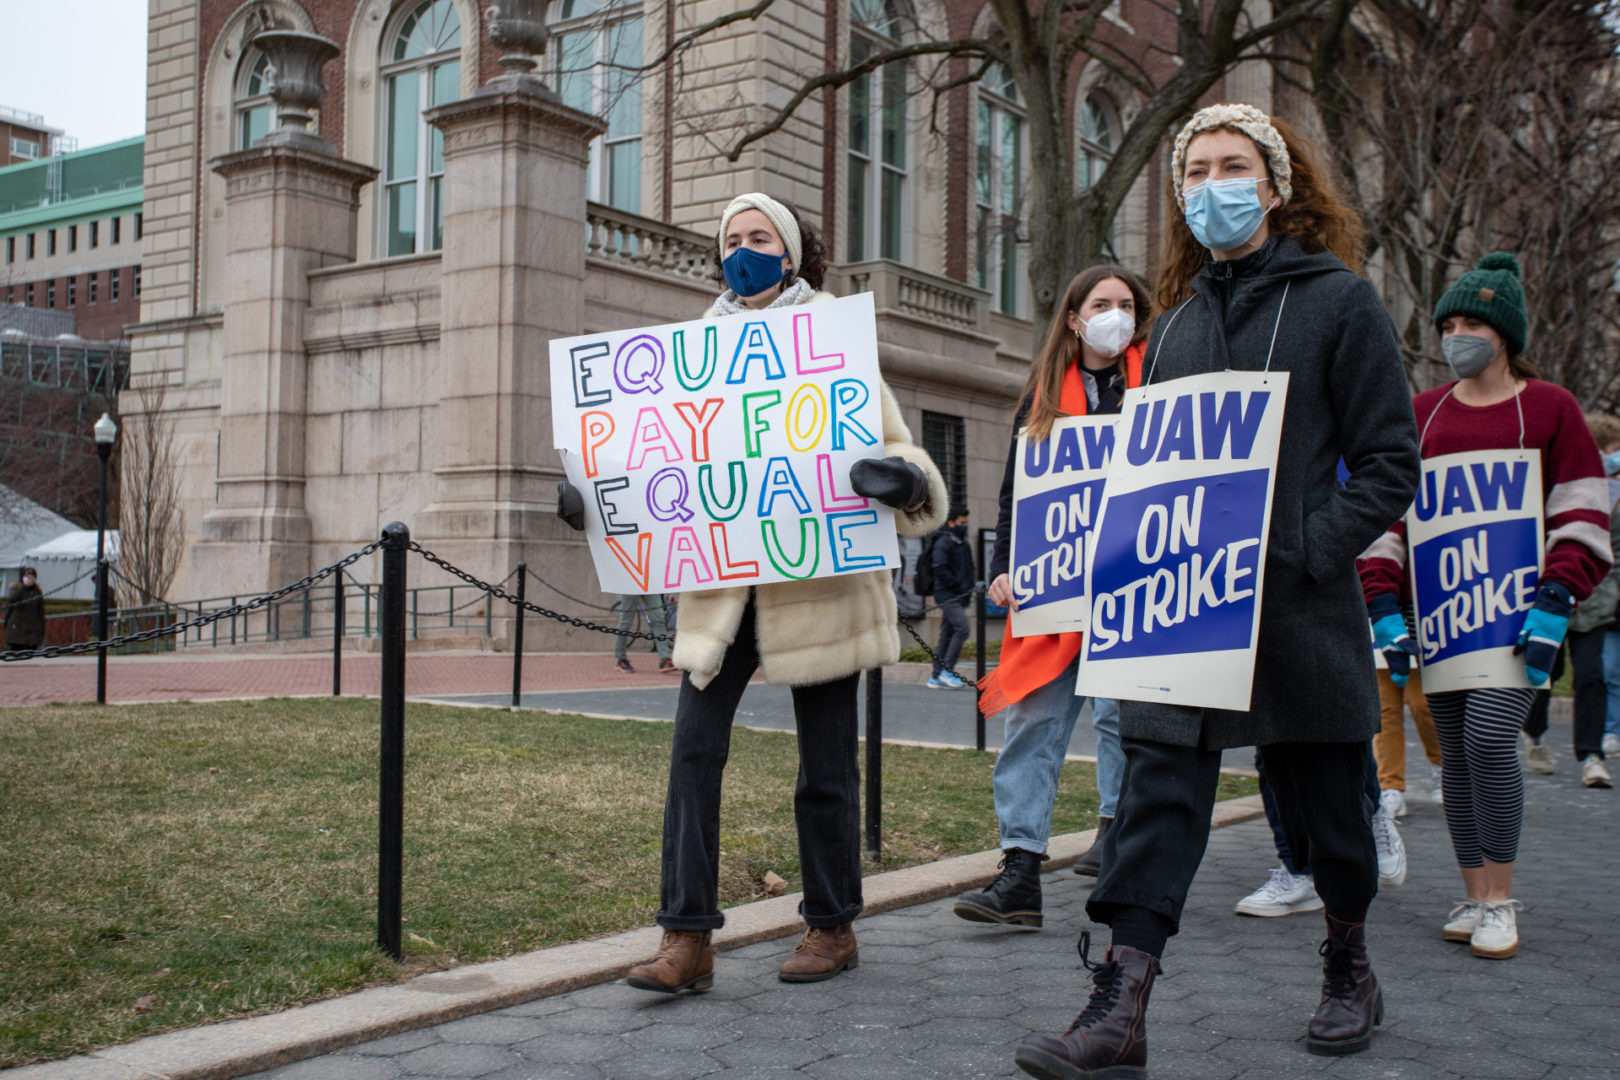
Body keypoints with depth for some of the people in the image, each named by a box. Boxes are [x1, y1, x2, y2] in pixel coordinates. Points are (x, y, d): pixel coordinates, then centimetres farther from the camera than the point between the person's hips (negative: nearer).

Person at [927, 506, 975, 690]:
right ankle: (947, 671, -15)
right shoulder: (943, 543, -8)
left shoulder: (964, 545, 19)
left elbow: (968, 570, 27)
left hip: (958, 597, 9)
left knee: (947, 635, 8)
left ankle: (936, 677, 12)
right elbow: (940, 569, -17)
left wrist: (972, 584, 7)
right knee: (961, 628, -19)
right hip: (947, 595, -9)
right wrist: (959, 585, -16)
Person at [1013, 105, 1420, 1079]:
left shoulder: (1339, 301, -1)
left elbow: (1389, 463, -4)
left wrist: (1303, 554, -16)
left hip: (1302, 609, -3)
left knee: (1325, 803, 12)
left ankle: (1350, 965, 36)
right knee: (1158, 790, -7)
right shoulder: (1177, 322, 13)